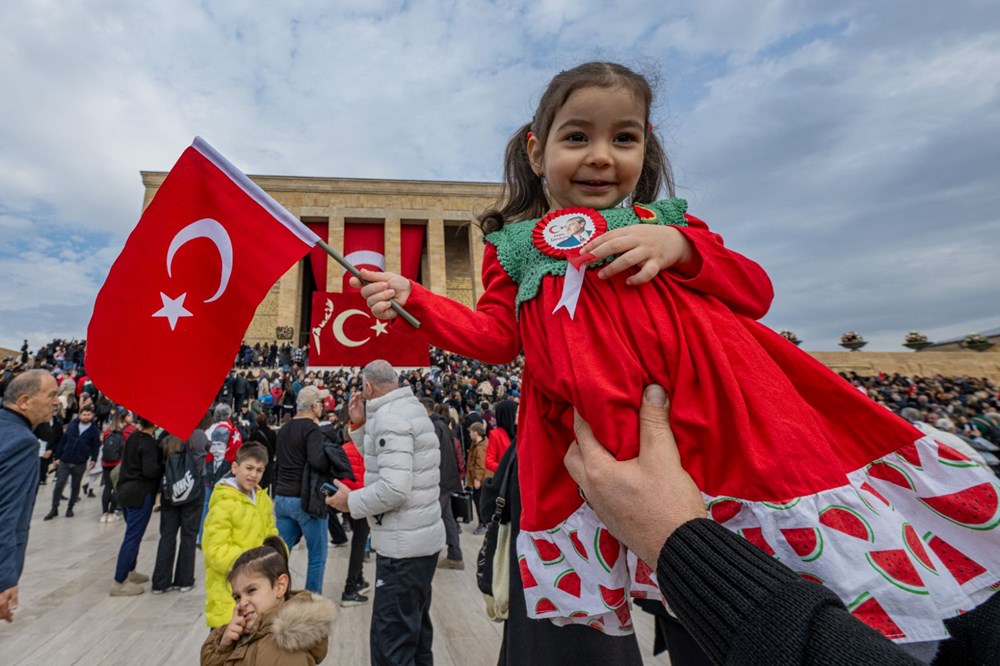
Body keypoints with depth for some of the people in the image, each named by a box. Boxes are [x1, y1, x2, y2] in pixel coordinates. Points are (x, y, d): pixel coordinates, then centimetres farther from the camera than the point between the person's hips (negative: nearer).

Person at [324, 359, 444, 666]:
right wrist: (360, 426, 8)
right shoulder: (410, 408, 10)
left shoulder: (390, 418, -20)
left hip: (403, 545, -10)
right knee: (415, 630, 24)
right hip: (422, 537, 10)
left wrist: (352, 501, -13)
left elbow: (394, 488, -27)